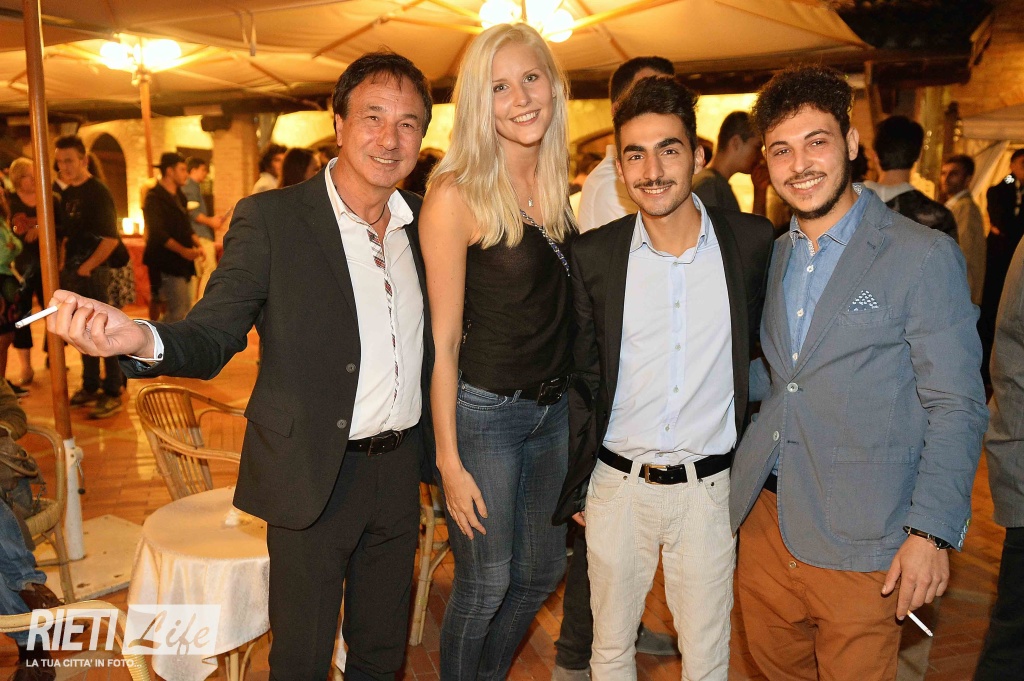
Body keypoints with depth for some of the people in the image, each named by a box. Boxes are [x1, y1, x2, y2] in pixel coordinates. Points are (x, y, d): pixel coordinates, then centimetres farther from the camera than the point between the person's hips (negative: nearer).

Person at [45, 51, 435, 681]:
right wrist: (141, 340, -32)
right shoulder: (270, 219, -9)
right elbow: (214, 335, -12)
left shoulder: (427, 222, 5)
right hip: (313, 475, -4)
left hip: (399, 469, 4)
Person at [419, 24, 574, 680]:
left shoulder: (557, 183, 4)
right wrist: (449, 460, -14)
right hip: (484, 410, -7)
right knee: (486, 583, 8)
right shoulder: (456, 195, -16)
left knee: (542, 571, 20)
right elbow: (443, 340, -15)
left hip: (554, 406, 7)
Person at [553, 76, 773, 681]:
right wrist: (575, 486, 6)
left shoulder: (753, 242, -5)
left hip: (709, 488, 0)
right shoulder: (594, 256, -4)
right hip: (617, 487, 1)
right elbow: (580, 377, 5)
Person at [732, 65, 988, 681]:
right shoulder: (772, 256, 10)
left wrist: (932, 532, -15)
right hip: (765, 519, 6)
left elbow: (956, 408, -10)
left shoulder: (925, 257, -9)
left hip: (859, 546, -5)